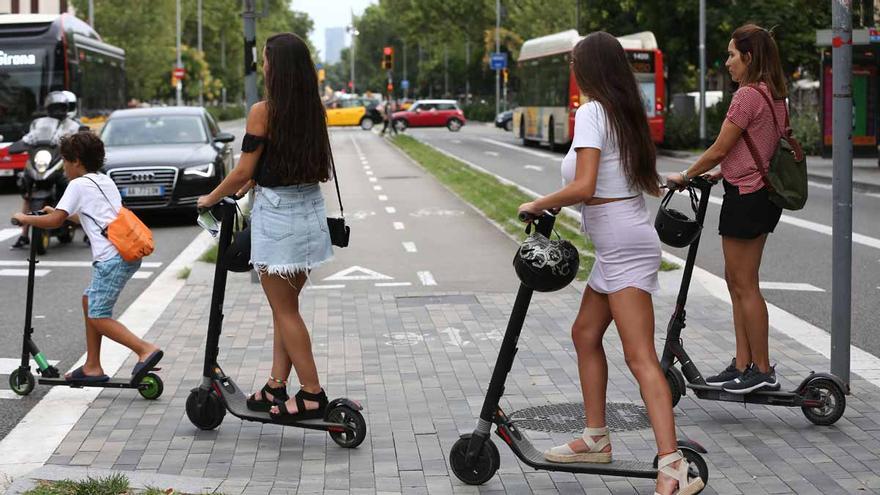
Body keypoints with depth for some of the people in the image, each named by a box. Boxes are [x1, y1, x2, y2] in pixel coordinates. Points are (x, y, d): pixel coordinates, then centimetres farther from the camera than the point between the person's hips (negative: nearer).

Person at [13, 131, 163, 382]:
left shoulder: (79, 185, -2)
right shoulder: (106, 181, 23)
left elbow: (54, 221, -6)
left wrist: (26, 218, 10)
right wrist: (57, 212, 36)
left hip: (112, 258, -9)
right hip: (129, 254, 9)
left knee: (98, 316, -4)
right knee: (89, 301, 18)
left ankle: (146, 350, -17)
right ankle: (92, 367, 21)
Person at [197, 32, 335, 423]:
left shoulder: (264, 111, -15)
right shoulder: (314, 110, 5)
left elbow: (244, 172, -12)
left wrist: (211, 198, 4)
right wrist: (250, 183, 20)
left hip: (276, 215, -7)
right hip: (309, 212, 7)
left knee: (285, 310, 1)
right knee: (286, 306, 15)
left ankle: (312, 395, 2)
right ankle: (277, 387, 19)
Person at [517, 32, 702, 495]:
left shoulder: (591, 113, -13)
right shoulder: (626, 113, 13)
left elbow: (583, 187, -22)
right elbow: (648, 182, 18)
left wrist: (538, 204, -9)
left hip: (623, 247, -10)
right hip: (621, 245, 10)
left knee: (640, 357, -15)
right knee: (585, 334, 19)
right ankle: (596, 439, 28)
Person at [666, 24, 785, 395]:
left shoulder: (747, 95, -16)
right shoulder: (774, 96, 12)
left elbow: (719, 150, -13)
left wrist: (685, 176, 1)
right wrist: (719, 174, 17)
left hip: (745, 197, -10)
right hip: (764, 194, 10)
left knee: (744, 286, -3)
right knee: (737, 282, 14)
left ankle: (762, 370, 3)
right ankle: (743, 364, 16)